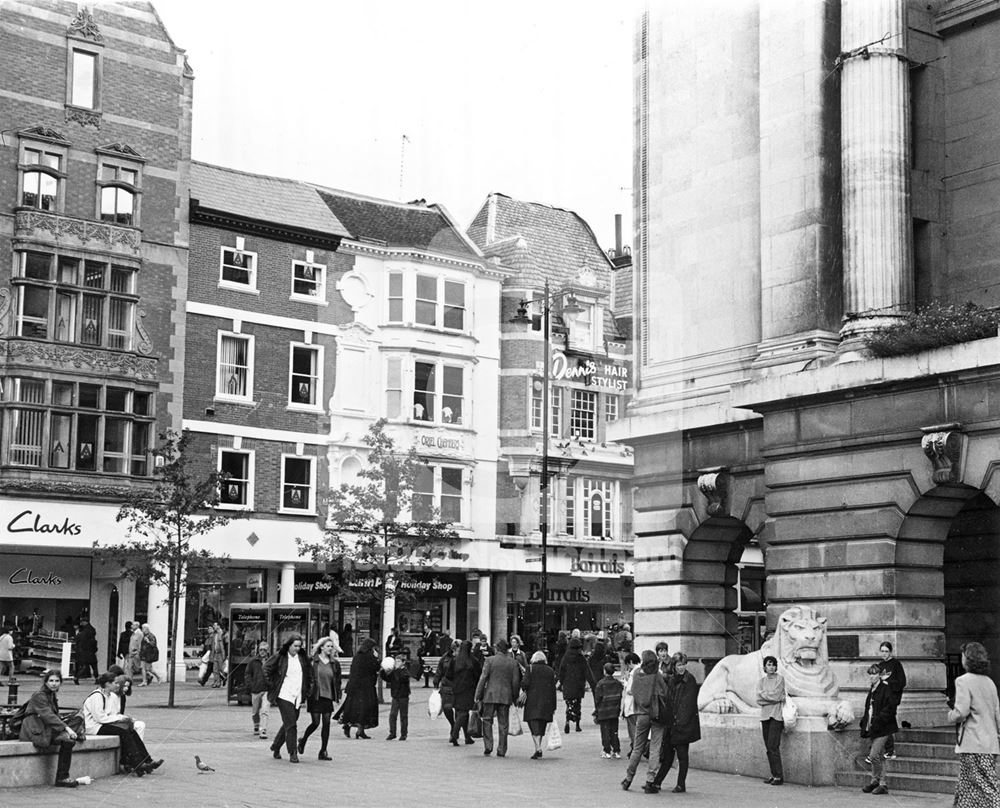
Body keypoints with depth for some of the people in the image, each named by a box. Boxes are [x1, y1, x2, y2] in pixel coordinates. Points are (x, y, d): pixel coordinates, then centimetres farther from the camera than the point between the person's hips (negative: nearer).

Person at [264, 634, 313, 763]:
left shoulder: (302, 658, 5)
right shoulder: (280, 657, -6)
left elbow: (309, 673, 18)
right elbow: (266, 668, 4)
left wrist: (308, 690, 11)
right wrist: (272, 684, 0)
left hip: (297, 696, 5)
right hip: (284, 695, -5)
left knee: (288, 725, 13)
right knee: (291, 724, -11)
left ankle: (276, 746, 33)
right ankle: (292, 753, -6)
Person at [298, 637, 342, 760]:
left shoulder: (335, 663, 6)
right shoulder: (313, 661, -5)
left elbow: (337, 681, 11)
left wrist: (337, 697, 5)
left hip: (328, 696, 4)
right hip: (315, 696, -4)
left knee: (326, 723, 0)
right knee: (315, 722, -6)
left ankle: (323, 751, 7)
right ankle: (303, 740, 23)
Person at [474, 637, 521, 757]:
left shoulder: (489, 660, -4)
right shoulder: (513, 662, 3)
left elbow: (483, 678, -6)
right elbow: (516, 681, 4)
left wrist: (478, 695, -2)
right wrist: (515, 697, 14)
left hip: (490, 695, -2)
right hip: (506, 696, 2)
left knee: (487, 721, 9)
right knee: (503, 724, 6)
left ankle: (488, 747, -1)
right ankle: (501, 750, 6)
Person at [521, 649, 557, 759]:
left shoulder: (531, 668, -1)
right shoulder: (550, 671, 9)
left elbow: (525, 683, -12)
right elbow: (553, 690, 8)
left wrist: (524, 690, 12)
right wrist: (553, 707, 11)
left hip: (532, 701, -3)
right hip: (546, 703, 3)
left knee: (534, 726, -5)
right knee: (541, 727, 12)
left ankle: (538, 748, -20)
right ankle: (538, 748, 16)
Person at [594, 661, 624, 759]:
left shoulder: (601, 684, -11)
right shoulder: (618, 683, 3)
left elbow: (597, 699, -9)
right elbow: (621, 697, 7)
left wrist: (596, 712, -1)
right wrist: (619, 709, 16)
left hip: (603, 712, -4)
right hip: (615, 711, 4)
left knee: (605, 732, 3)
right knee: (614, 731, 11)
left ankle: (607, 751, 4)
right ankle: (616, 751, 11)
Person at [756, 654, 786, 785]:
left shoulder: (780, 679, -2)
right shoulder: (762, 680, 11)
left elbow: (776, 696, -13)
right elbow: (759, 700, 2)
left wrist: (763, 694, -1)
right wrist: (771, 697, -10)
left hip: (776, 715, -5)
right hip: (765, 715, 5)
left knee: (773, 746, -12)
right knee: (768, 747, 6)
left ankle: (779, 776, -9)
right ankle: (773, 775, 13)